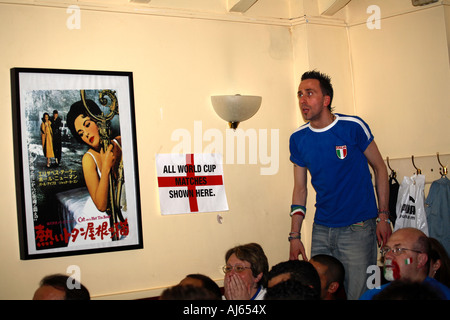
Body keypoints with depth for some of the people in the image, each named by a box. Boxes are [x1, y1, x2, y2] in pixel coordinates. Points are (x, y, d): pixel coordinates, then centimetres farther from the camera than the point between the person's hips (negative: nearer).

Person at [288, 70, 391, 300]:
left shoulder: (353, 127, -8)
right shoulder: (298, 139, 2)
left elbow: (380, 168, 1)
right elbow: (300, 189, 8)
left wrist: (383, 217, -4)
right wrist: (294, 235, 4)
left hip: (358, 228, -4)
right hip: (321, 230, 4)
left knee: (358, 294, 1)